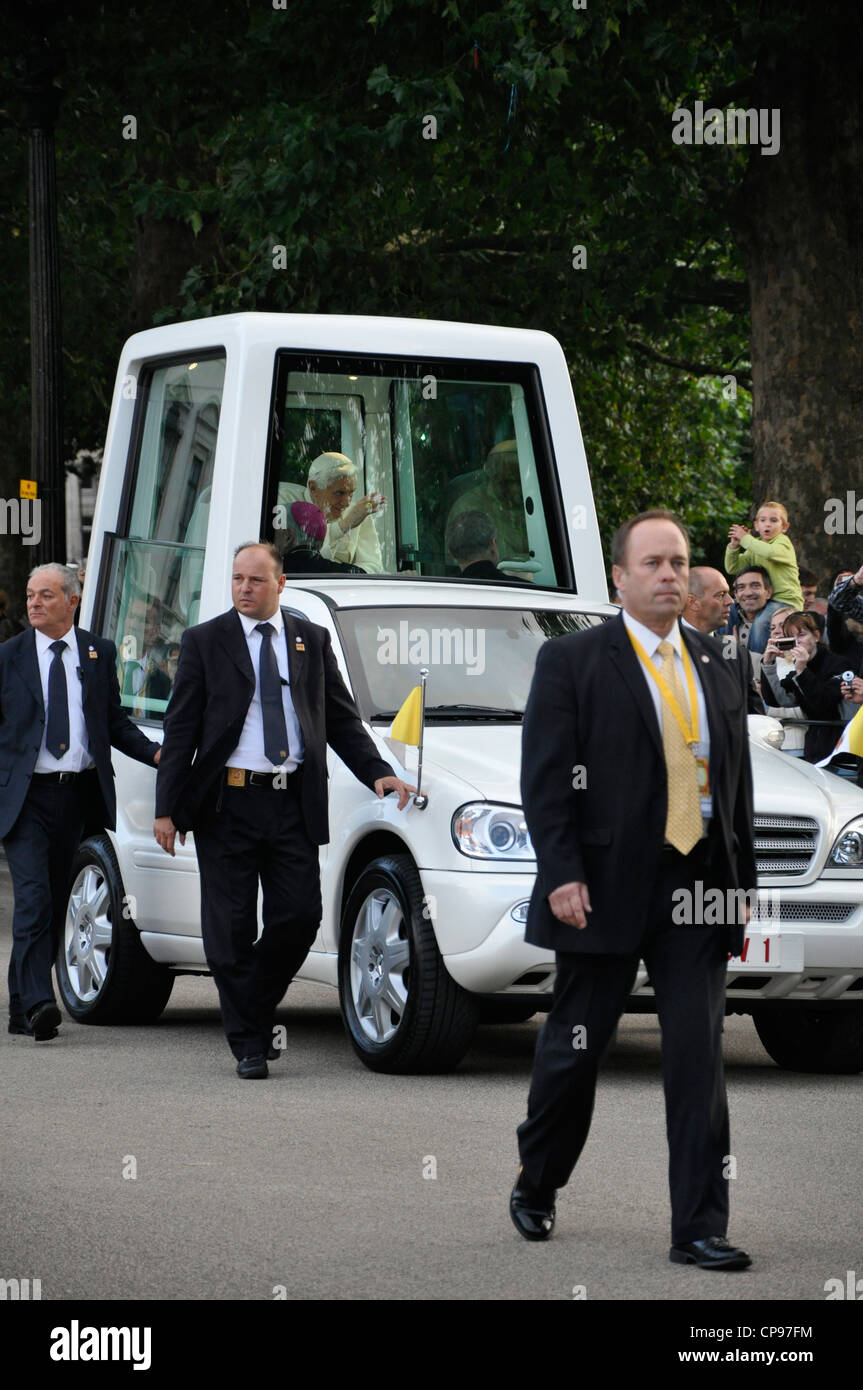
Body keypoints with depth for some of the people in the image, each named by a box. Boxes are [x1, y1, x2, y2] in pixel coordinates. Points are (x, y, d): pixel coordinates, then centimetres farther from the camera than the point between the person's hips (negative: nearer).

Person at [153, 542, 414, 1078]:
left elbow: (341, 718, 15)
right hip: (227, 803, -2)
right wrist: (166, 808, -5)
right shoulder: (205, 641, 3)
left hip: (293, 803, 2)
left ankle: (256, 1009, 20)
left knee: (300, 916, -3)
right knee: (231, 929, 0)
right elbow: (181, 728, 1)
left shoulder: (312, 640, 11)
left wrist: (377, 772, 1)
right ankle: (250, 1043, 8)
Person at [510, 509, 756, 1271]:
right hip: (605, 890, -3)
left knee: (699, 1058, -3)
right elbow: (545, 776, -6)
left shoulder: (720, 670, 13)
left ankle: (700, 1228, -2)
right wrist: (563, 874, -15)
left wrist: (743, 888, 11)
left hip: (698, 892, 3)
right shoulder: (572, 660, -1)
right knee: (574, 1049, 8)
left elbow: (738, 786, 16)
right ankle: (535, 1187, 30)